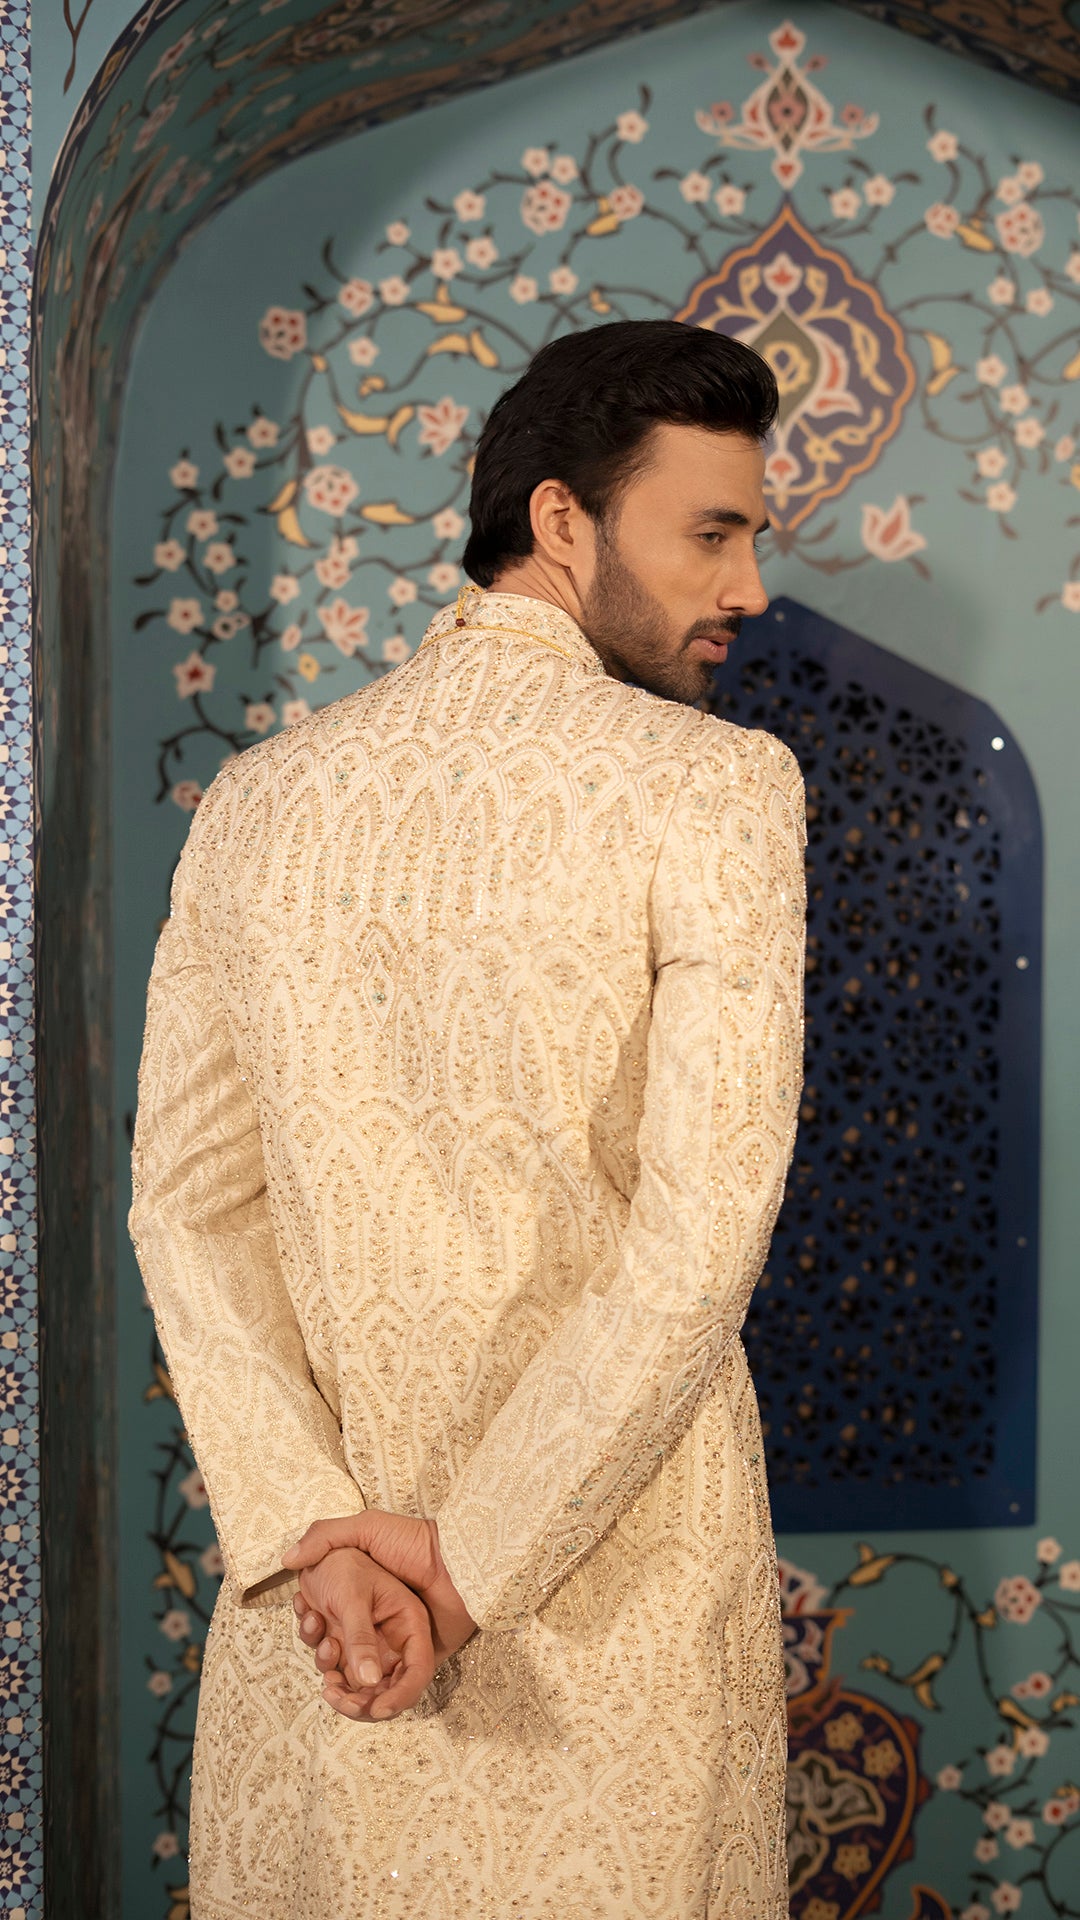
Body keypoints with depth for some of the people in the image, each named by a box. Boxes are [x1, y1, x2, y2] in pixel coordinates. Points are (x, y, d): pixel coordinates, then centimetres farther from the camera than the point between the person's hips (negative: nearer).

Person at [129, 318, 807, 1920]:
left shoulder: (257, 802, 4)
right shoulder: (716, 786, -10)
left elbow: (189, 1202, -1)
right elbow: (707, 1224, -17)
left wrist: (309, 1532, -7)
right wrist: (475, 1560, -13)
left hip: (320, 1562, 4)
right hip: (625, 1591, -4)